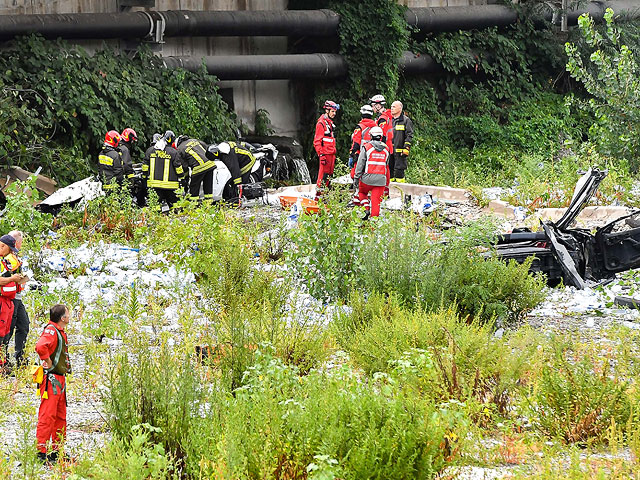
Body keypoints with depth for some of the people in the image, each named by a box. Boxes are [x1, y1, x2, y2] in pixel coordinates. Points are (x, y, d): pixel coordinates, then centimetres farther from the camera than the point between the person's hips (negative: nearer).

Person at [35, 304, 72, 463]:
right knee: (47, 416, -10)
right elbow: (40, 346, -36)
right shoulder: (51, 331, -17)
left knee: (60, 416, 14)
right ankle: (41, 451, -9)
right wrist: (47, 361, -22)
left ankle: (57, 450, 22)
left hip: (60, 379, 10)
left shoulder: (60, 331, 15)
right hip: (51, 380, -10)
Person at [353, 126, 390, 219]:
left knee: (362, 192, 23)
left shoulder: (366, 147, -4)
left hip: (368, 177, -2)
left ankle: (366, 209, 5)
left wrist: (357, 177, 0)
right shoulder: (386, 149, 7)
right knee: (376, 201, 5)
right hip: (381, 179, 2)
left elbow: (360, 163, -5)